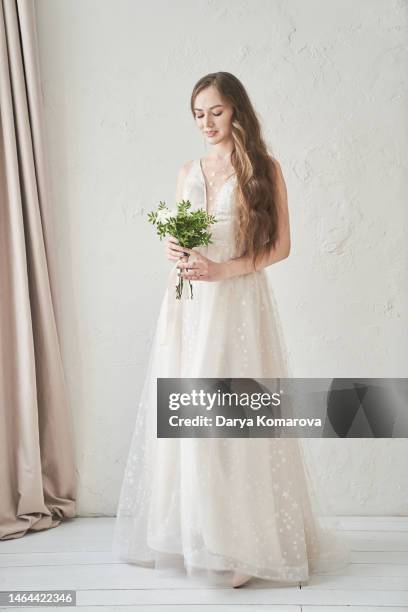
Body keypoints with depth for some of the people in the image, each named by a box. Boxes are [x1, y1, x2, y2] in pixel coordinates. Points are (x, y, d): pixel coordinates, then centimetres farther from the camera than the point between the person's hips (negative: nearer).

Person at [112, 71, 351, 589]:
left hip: (238, 302, -4)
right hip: (187, 303, 5)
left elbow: (280, 245, -3)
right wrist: (173, 251, -2)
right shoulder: (187, 172, 15)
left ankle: (241, 542, 7)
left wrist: (223, 269, -14)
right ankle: (188, 534, 14)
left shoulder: (263, 169, 1)